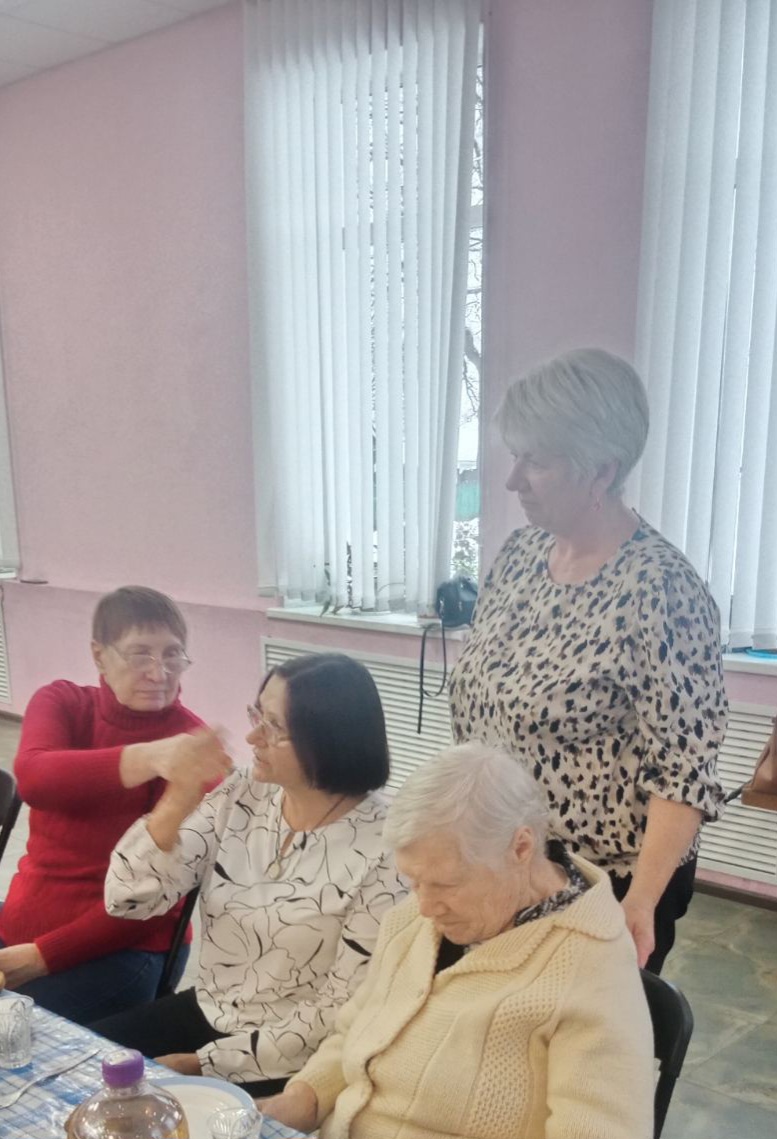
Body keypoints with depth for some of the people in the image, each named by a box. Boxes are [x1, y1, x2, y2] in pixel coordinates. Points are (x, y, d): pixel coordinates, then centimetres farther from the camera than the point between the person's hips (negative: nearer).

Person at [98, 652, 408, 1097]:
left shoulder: (383, 847, -22)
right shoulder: (242, 795, -6)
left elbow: (340, 1010, -17)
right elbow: (127, 900, -8)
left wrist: (204, 1063, -14)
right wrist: (176, 803, -24)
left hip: (291, 1067, -5)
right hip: (205, 1013, 6)